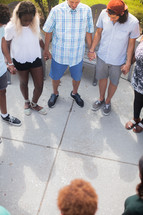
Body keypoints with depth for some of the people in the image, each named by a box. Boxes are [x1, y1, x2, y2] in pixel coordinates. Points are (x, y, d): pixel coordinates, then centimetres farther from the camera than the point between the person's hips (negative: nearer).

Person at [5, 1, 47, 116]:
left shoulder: (35, 23, -12)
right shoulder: (11, 27, -22)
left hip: (35, 58, 3)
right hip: (21, 61, -2)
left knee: (39, 85, 5)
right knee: (24, 82, 19)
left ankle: (34, 104, 35)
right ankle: (26, 102, 49)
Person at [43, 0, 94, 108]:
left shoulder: (87, 10, -10)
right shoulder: (56, 10, -15)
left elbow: (89, 32, 1)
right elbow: (48, 31, -4)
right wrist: (46, 50, 3)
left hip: (77, 54, 1)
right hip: (59, 54, -1)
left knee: (77, 77, 18)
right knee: (56, 76, 17)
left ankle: (75, 93, 49)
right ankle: (55, 93, 47)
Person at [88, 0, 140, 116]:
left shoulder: (133, 23, -25)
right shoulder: (104, 14, -18)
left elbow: (131, 44, -11)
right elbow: (98, 33, -2)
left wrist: (128, 63, -7)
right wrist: (92, 50, 2)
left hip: (118, 61, -2)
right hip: (102, 56, 2)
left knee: (113, 82, 17)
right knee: (102, 78, 22)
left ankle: (108, 102, 44)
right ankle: (101, 99, 47)